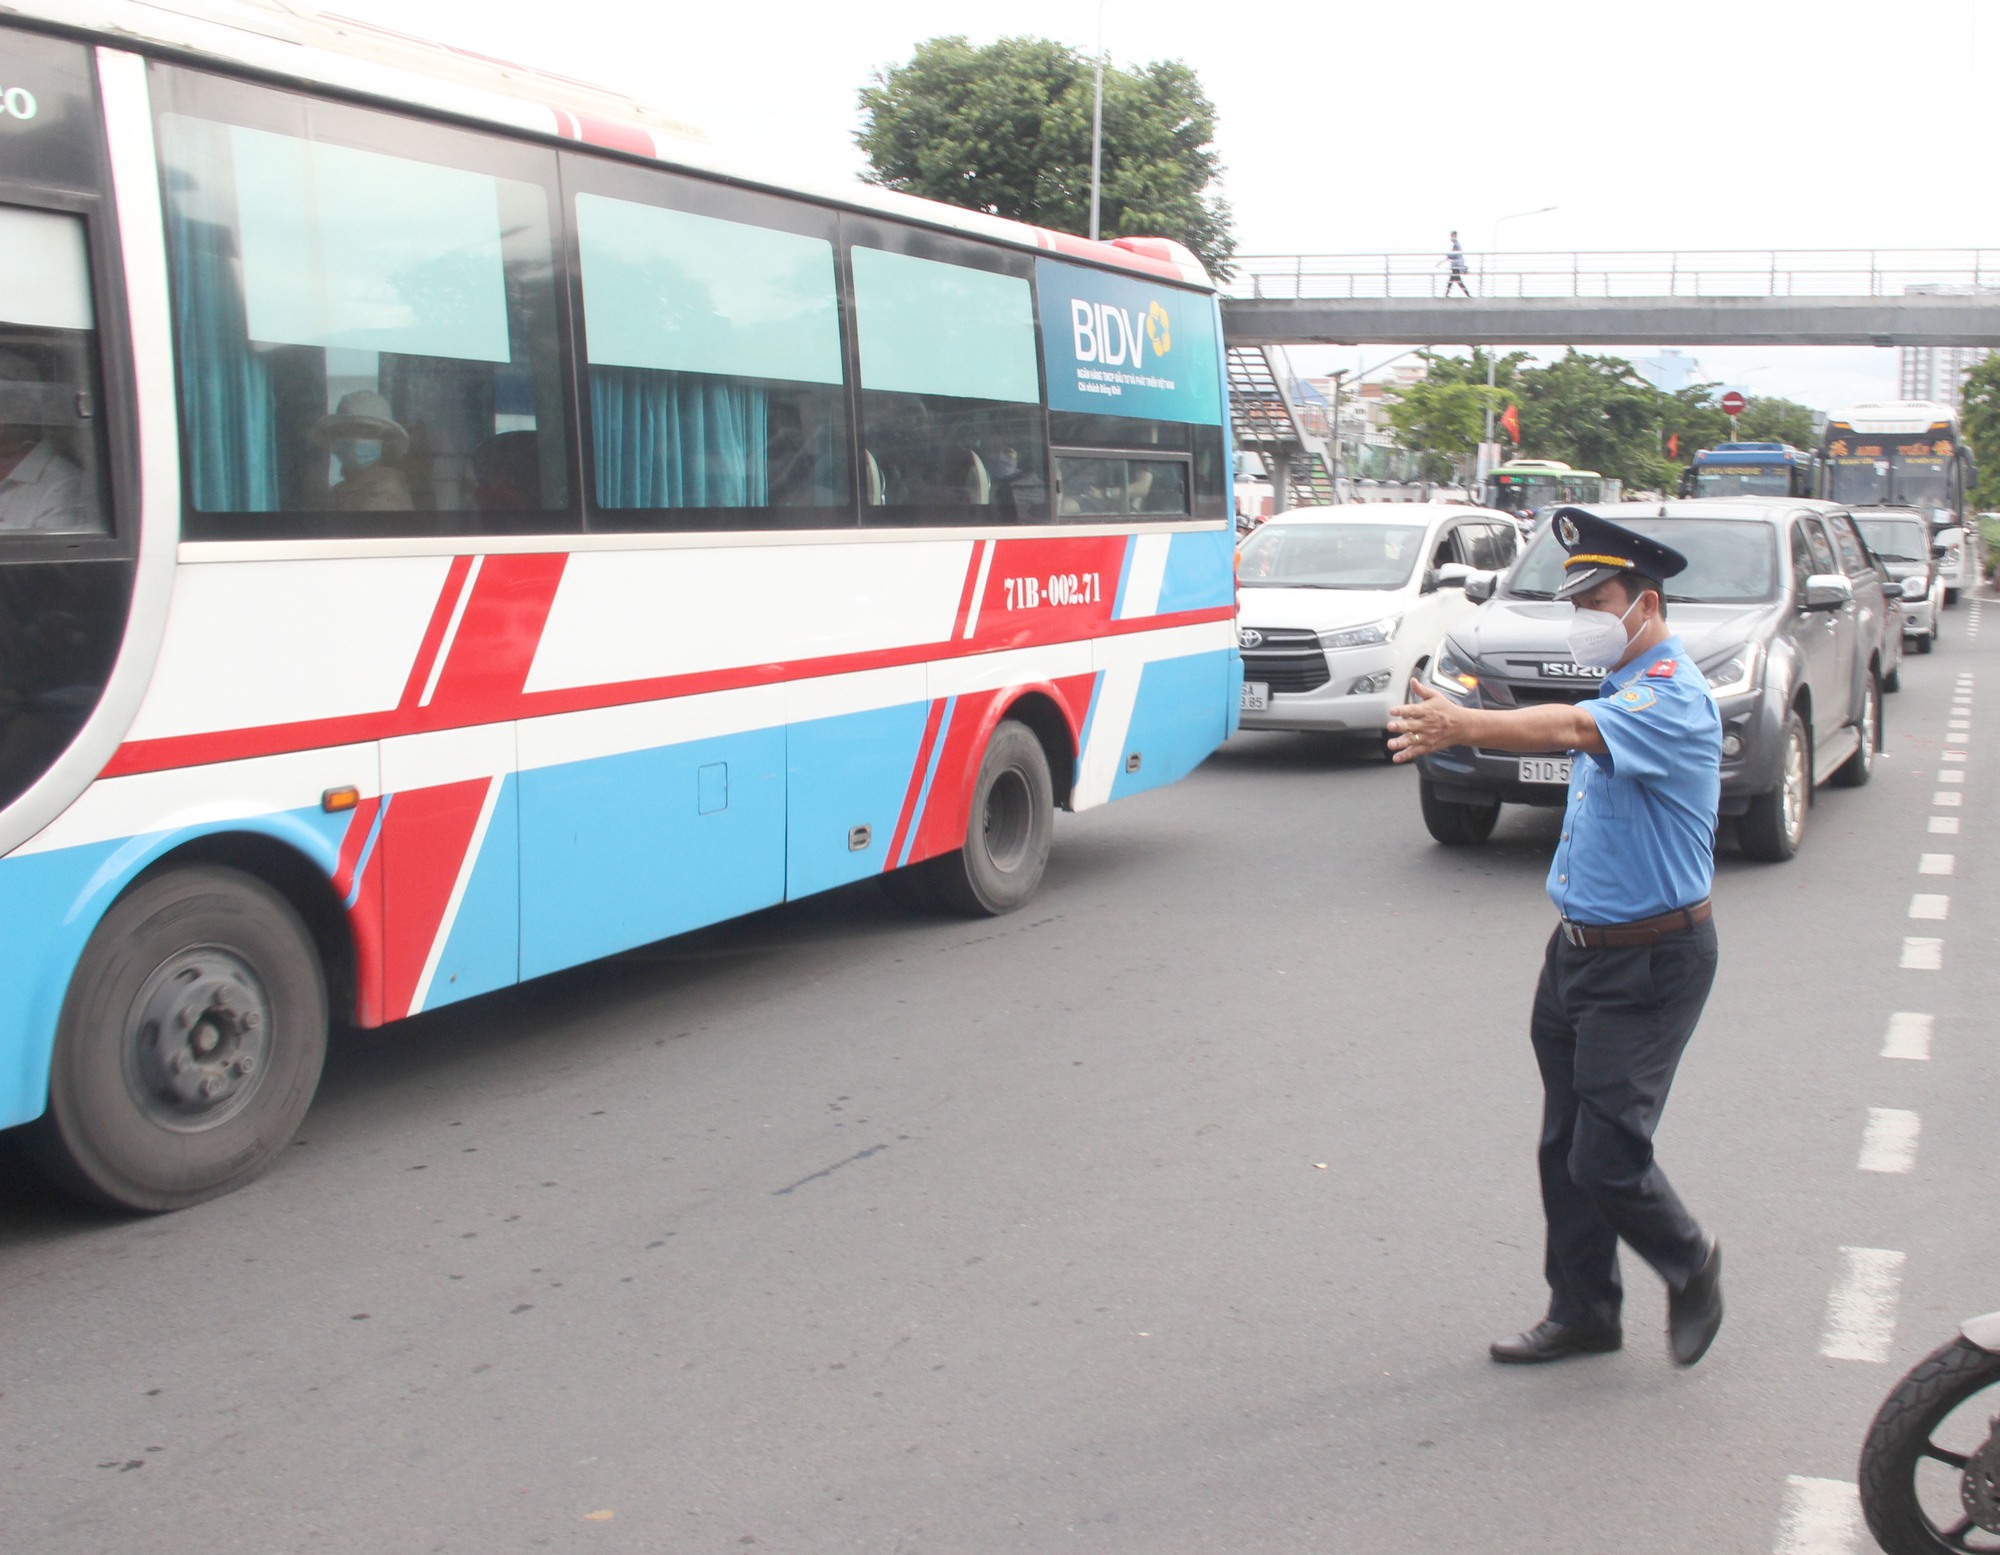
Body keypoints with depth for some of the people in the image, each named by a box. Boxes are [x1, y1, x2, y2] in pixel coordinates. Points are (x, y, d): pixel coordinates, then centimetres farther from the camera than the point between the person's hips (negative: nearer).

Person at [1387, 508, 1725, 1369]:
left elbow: (1573, 728, -38)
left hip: (1651, 960, -9)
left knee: (1607, 1157, -7)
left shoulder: (1672, 694, -19)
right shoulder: (1624, 686, 13)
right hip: (1579, 947, 9)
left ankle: (1692, 1266, 21)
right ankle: (1582, 1312, 25)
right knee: (1563, 1146, 11)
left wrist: (1466, 725, -51)